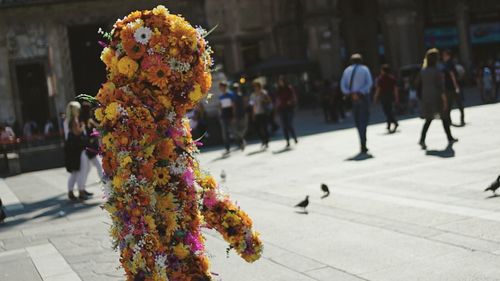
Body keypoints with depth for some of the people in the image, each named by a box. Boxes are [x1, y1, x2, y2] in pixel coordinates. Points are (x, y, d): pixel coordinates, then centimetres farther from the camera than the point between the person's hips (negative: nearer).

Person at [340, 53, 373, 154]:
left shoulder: (347, 70, 10)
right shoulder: (365, 69, 3)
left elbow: (343, 86, -2)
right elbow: (369, 83, -12)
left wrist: (350, 94, -10)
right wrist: (360, 93, -17)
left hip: (353, 98, 3)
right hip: (363, 97, -3)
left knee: (357, 121, 11)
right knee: (363, 120, -3)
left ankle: (363, 145, 16)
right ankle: (363, 146, -16)